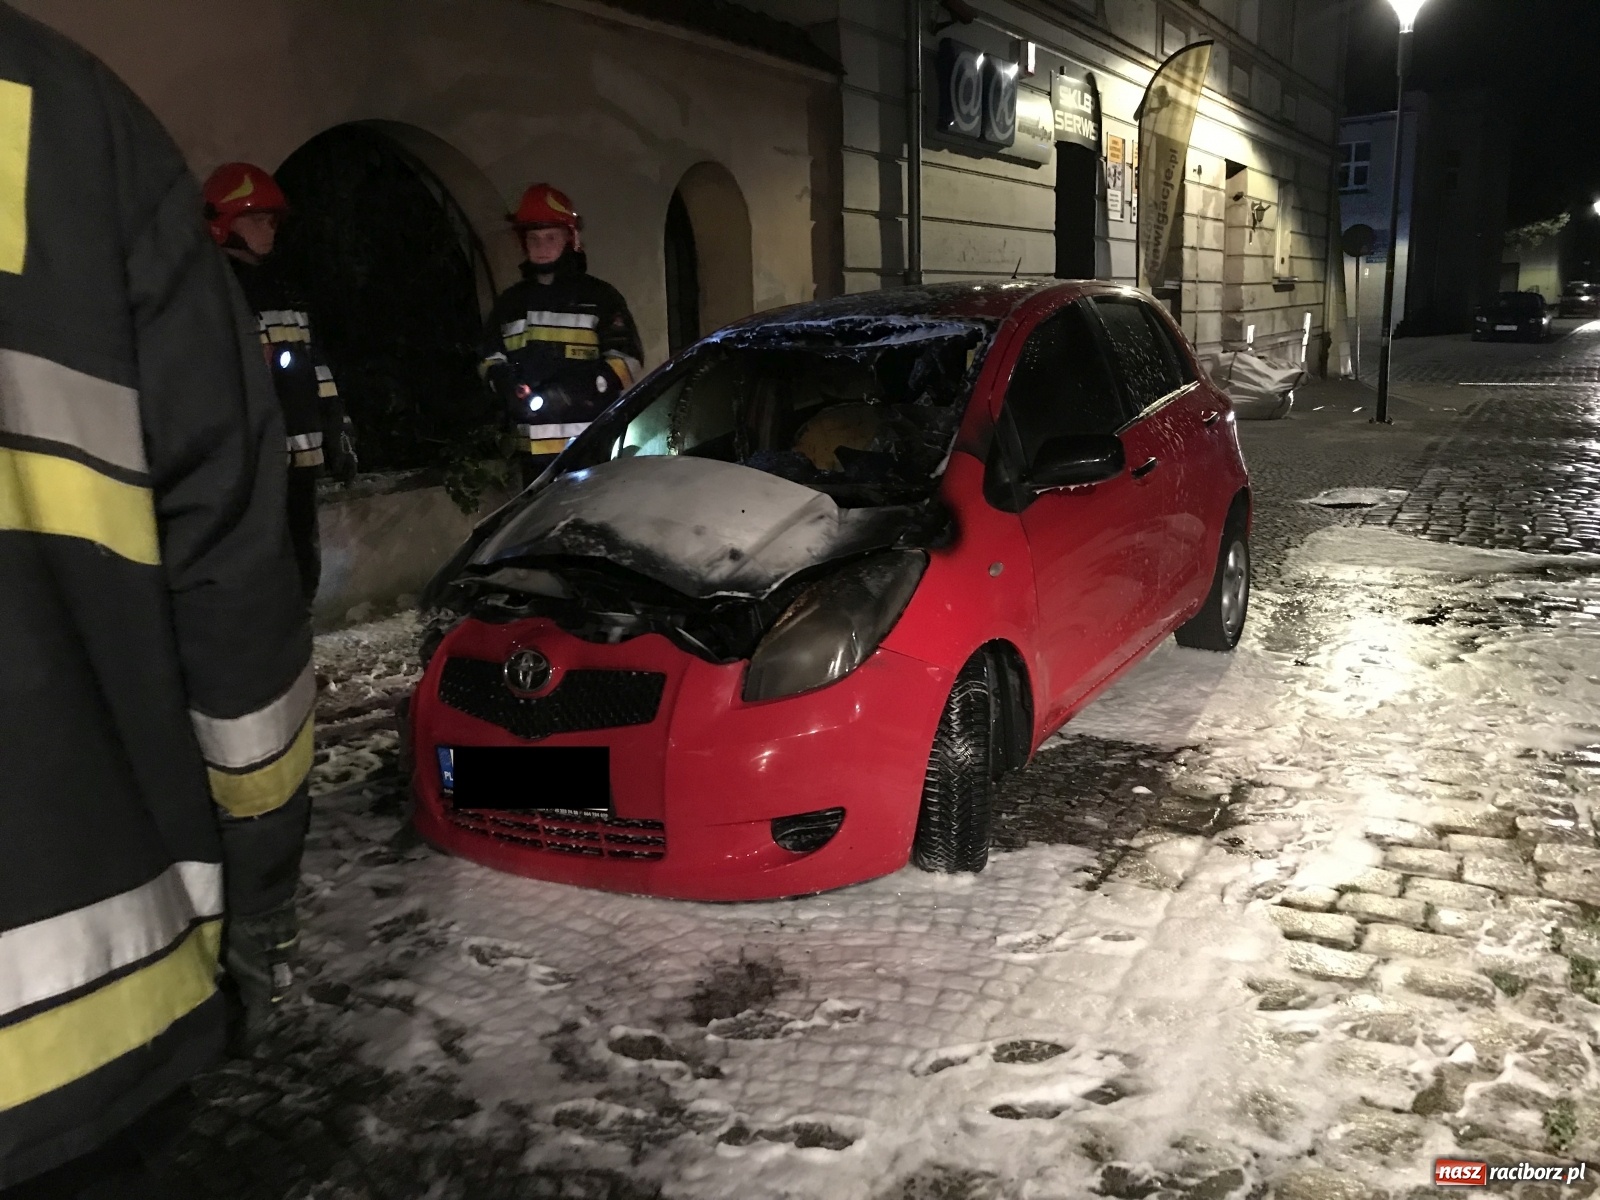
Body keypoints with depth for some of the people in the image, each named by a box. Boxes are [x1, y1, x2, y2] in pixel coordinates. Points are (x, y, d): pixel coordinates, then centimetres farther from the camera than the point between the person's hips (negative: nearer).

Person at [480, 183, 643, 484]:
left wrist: (576, 391, -15)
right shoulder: (511, 301, 18)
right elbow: (491, 358, 24)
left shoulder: (600, 296, 5)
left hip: (590, 446, -4)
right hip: (532, 445, 4)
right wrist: (507, 386, -1)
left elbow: (627, 361, -1)